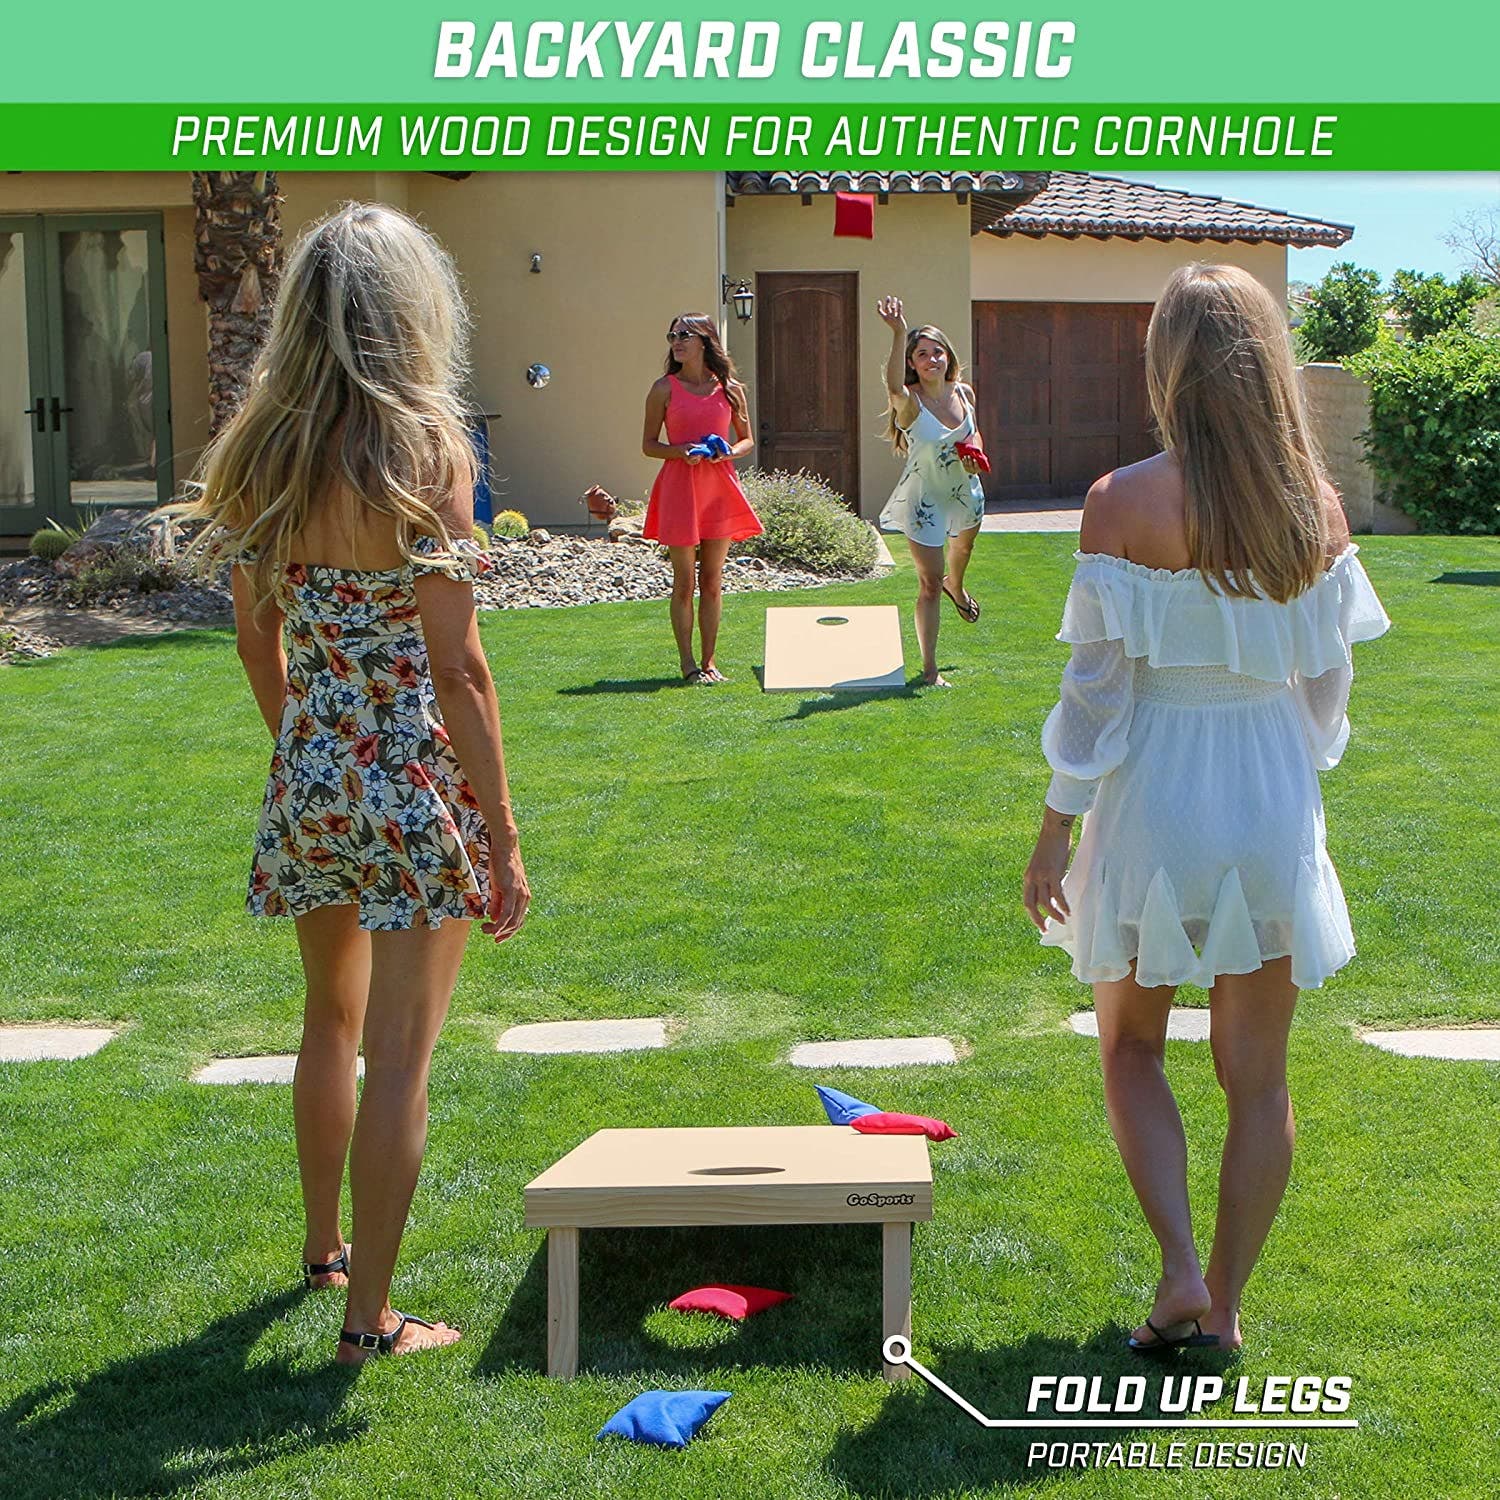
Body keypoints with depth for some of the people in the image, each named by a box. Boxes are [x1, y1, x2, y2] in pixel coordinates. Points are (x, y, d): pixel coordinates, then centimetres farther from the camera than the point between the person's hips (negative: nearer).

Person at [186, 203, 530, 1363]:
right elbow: (457, 670, -17)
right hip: (418, 786, -6)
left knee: (332, 1019, 26)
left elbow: (258, 643, 8)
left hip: (310, 782, 6)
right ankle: (371, 1317, 14)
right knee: (399, 1058, 5)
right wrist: (504, 838, -11)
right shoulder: (426, 451, -16)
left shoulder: (258, 454, 0)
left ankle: (324, 1245, 44)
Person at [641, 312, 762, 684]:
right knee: (685, 583, 1)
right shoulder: (665, 389, 0)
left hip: (719, 488, 2)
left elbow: (747, 439, 13)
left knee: (712, 581, 7)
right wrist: (681, 451, -15)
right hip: (679, 487, -2)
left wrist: (729, 452, -9)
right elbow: (648, 445, 3)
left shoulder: (730, 388, 6)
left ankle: (709, 661, 15)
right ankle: (688, 664, 7)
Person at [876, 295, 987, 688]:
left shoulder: (963, 393, -8)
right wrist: (899, 334, -63)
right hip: (923, 498, -6)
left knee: (963, 547, 35)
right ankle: (929, 668, 3)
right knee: (929, 583, -6)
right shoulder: (910, 402, -25)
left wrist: (975, 452, -10)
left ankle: (955, 585, 72)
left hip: (963, 489, 6)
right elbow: (894, 386, -51)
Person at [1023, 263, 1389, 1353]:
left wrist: (1055, 826, -4)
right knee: (1257, 1076, 13)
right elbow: (1329, 677, 4)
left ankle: (1181, 1271, 4)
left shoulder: (1124, 503, -14)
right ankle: (1224, 1307, 20)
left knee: (1132, 1045, 18)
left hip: (1156, 802, -2)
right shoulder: (1318, 507, -3)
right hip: (1275, 808, 3)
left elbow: (1099, 681, -12)